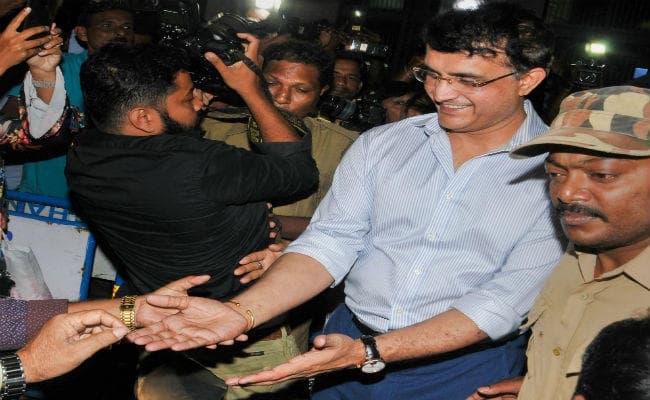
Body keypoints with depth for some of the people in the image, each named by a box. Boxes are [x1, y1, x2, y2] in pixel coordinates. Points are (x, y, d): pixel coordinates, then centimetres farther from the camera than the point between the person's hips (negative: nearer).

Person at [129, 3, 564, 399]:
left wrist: (369, 353, -25)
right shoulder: (380, 144, 0)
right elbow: (329, 243, -6)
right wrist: (241, 311, -23)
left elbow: (508, 298, -17)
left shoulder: (561, 172, -11)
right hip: (349, 337, 3)